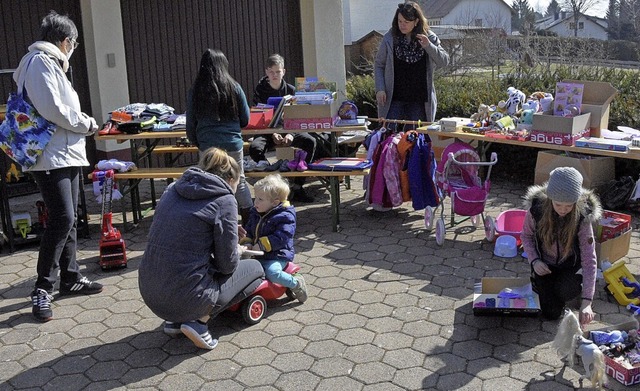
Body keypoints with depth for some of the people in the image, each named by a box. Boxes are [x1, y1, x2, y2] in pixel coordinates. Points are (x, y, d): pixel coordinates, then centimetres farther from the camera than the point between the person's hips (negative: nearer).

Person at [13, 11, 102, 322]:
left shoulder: (49, 63, 21)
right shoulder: (41, 62, -10)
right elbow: (52, 108, -20)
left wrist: (81, 122, 7)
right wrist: (86, 123, -8)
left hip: (67, 154, 11)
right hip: (51, 156, -11)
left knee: (69, 218, 13)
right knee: (62, 218, -15)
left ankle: (70, 278, 23)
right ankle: (42, 289, -8)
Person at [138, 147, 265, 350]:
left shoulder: (174, 188, 9)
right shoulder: (224, 200, -10)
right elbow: (227, 265, -7)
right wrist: (236, 251, 16)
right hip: (187, 298, -7)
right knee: (255, 269, 15)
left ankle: (175, 319, 16)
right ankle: (199, 321, -1)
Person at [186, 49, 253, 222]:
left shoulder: (195, 91, -3)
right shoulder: (234, 88, -4)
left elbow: (191, 125, 3)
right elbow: (245, 120, 5)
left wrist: (197, 142, 19)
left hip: (207, 145, 0)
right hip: (232, 143, 0)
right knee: (239, 181, 13)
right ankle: (249, 218, 20)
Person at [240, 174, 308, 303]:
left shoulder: (285, 216, -15)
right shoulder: (255, 213, 8)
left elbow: (280, 238, -23)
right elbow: (248, 230, 13)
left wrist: (261, 246, -26)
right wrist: (247, 242, -8)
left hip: (277, 255, -7)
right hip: (256, 253, 7)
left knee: (272, 272, -32)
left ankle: (296, 283, -3)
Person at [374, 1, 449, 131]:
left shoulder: (429, 38, -1)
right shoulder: (389, 38, -3)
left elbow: (444, 61, -5)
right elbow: (378, 65, 4)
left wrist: (429, 46, -21)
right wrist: (380, 89, -8)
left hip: (419, 100, 1)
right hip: (394, 98, -1)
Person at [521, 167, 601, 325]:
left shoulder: (582, 217, -25)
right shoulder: (536, 208, -21)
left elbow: (589, 259, -26)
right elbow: (526, 235, -1)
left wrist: (587, 302, -33)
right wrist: (534, 260, -20)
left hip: (570, 266, -1)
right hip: (545, 265, 1)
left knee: (565, 290, -32)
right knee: (551, 313, -9)